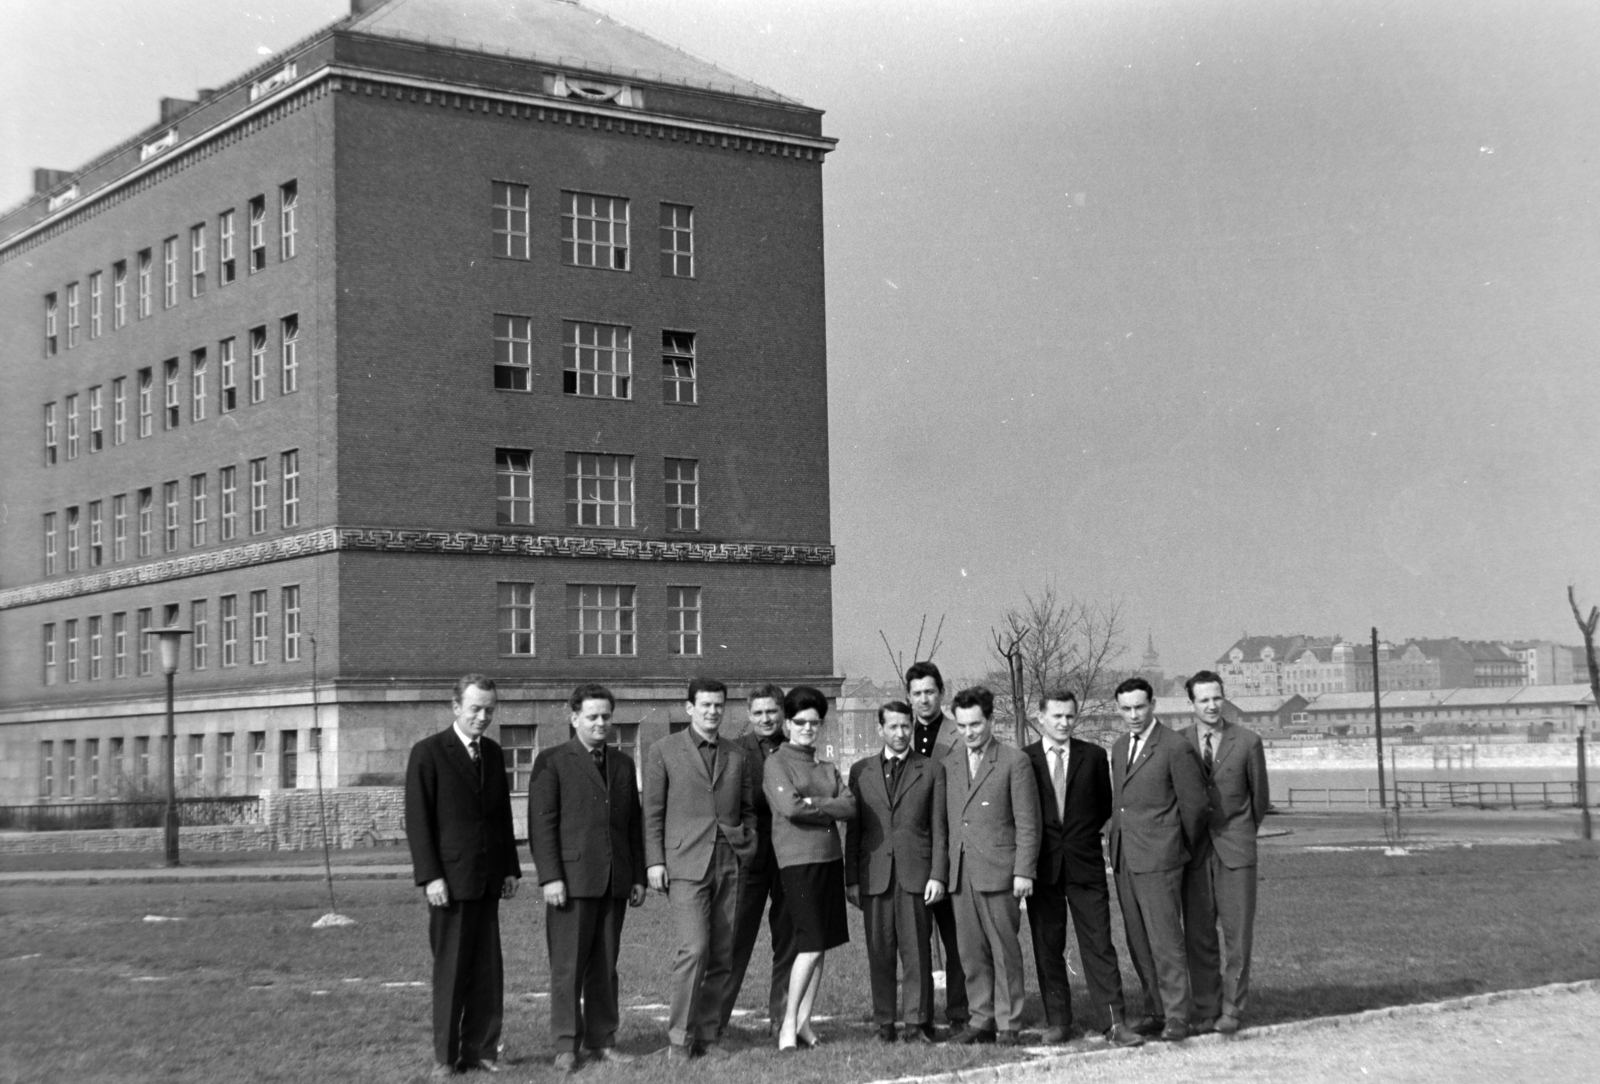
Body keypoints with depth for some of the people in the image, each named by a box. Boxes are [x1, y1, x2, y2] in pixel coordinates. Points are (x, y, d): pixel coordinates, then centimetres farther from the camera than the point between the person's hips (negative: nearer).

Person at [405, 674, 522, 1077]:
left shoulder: (493, 754, 12)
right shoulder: (428, 753, -6)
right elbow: (417, 820, -9)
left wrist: (511, 868, 10)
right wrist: (430, 877, -14)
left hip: (487, 878, 5)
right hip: (450, 879, -5)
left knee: (488, 971, 4)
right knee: (451, 969, 0)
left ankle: (481, 1050, 10)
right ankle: (445, 1056, 9)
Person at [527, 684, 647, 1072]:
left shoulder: (623, 763, 16)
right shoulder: (552, 762, 0)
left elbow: (634, 823, 17)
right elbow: (541, 823, -5)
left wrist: (639, 877, 11)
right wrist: (550, 877, -13)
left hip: (614, 881, 5)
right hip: (572, 879, -5)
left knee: (605, 966, 8)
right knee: (568, 966, -2)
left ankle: (602, 1041, 13)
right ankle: (566, 1045, 4)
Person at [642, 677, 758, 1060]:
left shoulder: (737, 755, 15)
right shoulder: (664, 751, 4)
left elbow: (748, 809, 20)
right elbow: (652, 811, 2)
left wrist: (749, 849, 7)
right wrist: (654, 861, -5)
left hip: (729, 864, 4)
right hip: (686, 863, -4)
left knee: (721, 955, 3)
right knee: (694, 949, -14)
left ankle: (708, 1035, 13)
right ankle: (680, 1037, -3)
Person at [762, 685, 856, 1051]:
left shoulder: (827, 769, 16)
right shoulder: (776, 763, -1)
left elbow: (851, 807, 1)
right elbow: (790, 807, -16)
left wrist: (813, 804, -11)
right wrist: (830, 809, -5)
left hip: (831, 859, 6)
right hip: (798, 860, -6)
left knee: (821, 945, 6)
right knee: (811, 945, -11)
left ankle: (804, 1022, 13)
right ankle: (789, 1023, -1)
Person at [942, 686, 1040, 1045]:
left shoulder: (1014, 762, -1)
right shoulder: (949, 763, 12)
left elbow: (1027, 823, -3)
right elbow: (946, 818, 12)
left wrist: (1023, 871, -9)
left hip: (998, 872, -4)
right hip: (960, 873, 4)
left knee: (1005, 950, 0)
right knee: (971, 952, 7)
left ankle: (1009, 1025, 6)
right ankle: (981, 1020, 15)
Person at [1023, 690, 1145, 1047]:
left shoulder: (1093, 756, 5)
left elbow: (1105, 805, 14)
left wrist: (1081, 833, 8)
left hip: (1085, 864, 0)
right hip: (1042, 866, 0)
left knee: (1099, 945, -3)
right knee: (1047, 947, 5)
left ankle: (1113, 1022, -4)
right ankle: (1057, 1021, 14)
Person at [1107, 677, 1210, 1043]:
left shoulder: (1176, 749, -10)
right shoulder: (1119, 748, 14)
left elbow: (1195, 804, -6)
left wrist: (1187, 848, 5)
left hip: (1158, 858, -7)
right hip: (1124, 858, 7)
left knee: (1165, 940, -7)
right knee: (1138, 942, 10)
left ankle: (1176, 1018, -1)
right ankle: (1156, 1010, 18)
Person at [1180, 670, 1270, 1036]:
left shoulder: (1247, 741, 0)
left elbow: (1259, 795, 11)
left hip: (1235, 848, -1)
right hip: (1194, 850, 1)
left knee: (1237, 932, -1)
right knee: (1198, 933, 1)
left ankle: (1232, 1009, 8)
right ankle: (1206, 1010, 9)